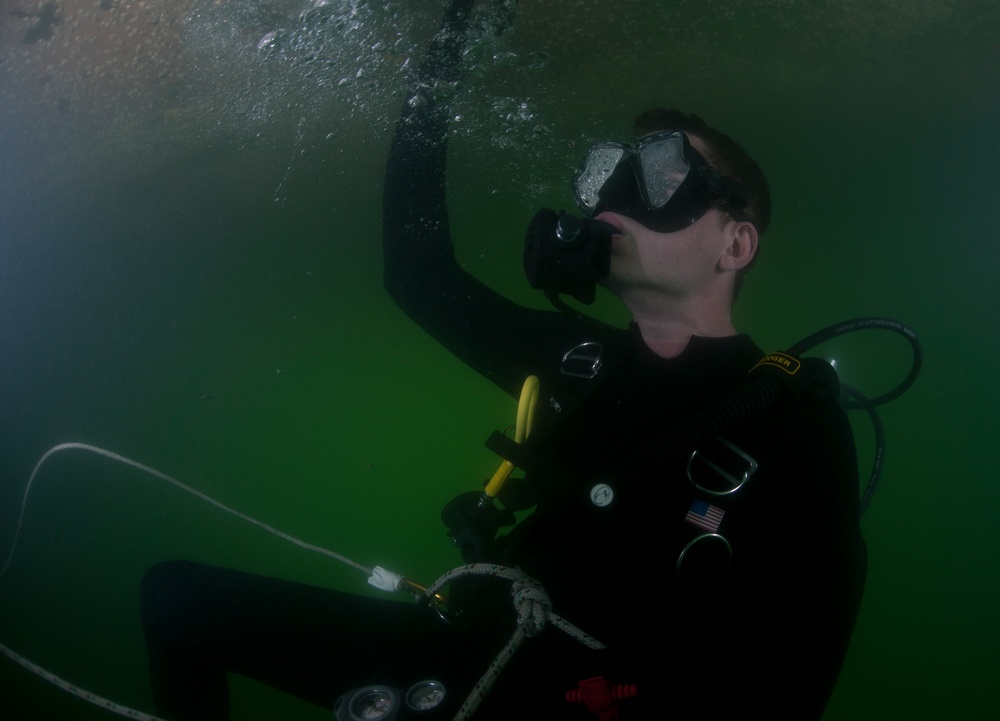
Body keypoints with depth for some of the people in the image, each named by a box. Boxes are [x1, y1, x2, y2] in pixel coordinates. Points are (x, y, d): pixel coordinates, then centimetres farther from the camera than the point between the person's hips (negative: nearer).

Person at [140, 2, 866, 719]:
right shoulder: (580, 358, 8)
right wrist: (436, 68, 10)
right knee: (179, 593, 2)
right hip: (468, 648, 6)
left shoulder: (798, 426, -8)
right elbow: (419, 272, 13)